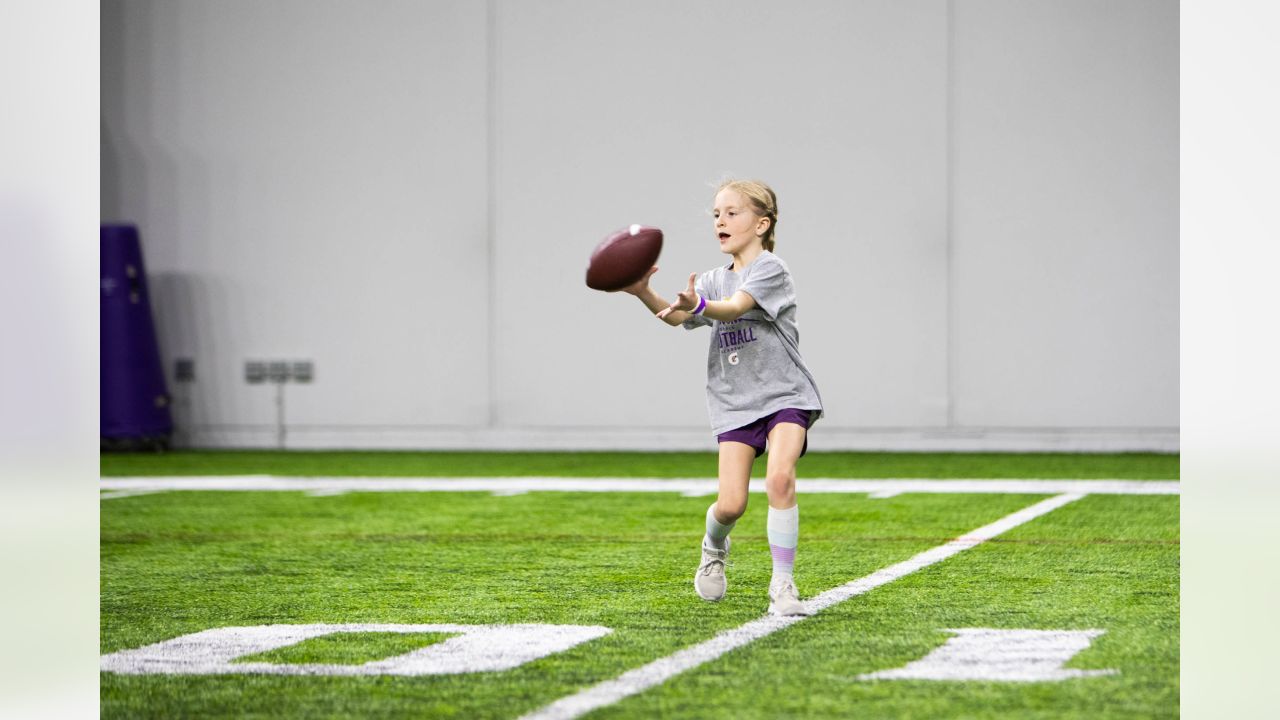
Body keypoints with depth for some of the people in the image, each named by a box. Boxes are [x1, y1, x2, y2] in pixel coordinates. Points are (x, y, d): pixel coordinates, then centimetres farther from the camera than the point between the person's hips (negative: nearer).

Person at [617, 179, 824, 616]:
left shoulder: (770, 269, -4)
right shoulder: (715, 281, 15)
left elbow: (735, 307, -23)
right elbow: (677, 317, -3)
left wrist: (699, 304, -44)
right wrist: (644, 293, -23)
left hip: (785, 394, -4)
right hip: (735, 401, 4)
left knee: (780, 478, -25)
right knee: (731, 504, -7)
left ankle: (782, 585, -16)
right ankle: (713, 548, 29)